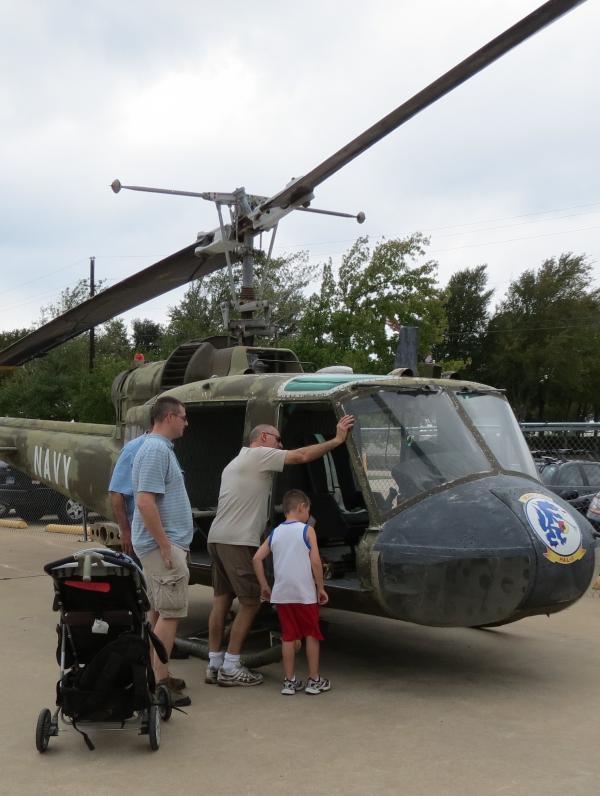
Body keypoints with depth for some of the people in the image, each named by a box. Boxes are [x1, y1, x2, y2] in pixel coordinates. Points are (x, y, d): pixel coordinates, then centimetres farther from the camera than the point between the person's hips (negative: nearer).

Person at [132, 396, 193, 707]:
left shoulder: (161, 447, 15)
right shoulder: (156, 450, -17)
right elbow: (145, 501, -25)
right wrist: (166, 545, -23)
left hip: (162, 543, 10)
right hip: (163, 544, -10)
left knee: (159, 612, 15)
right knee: (171, 613, -8)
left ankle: (155, 674, 23)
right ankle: (160, 683, -5)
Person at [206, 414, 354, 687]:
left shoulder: (235, 462, 26)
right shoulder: (259, 454, -4)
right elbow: (302, 456, -13)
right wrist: (337, 440, -7)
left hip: (217, 538, 10)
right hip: (237, 541, -10)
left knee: (221, 600, 10)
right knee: (251, 602, -4)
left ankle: (214, 664, 13)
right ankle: (230, 668, -2)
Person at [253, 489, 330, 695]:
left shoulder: (275, 533, 10)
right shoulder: (307, 530, -4)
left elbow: (257, 558, 3)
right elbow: (315, 562, -11)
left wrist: (264, 585, 10)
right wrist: (321, 588, -2)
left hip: (281, 594, 4)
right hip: (305, 594, -4)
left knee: (288, 636, 11)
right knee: (312, 635, 10)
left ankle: (289, 681, 14)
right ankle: (314, 680, 13)